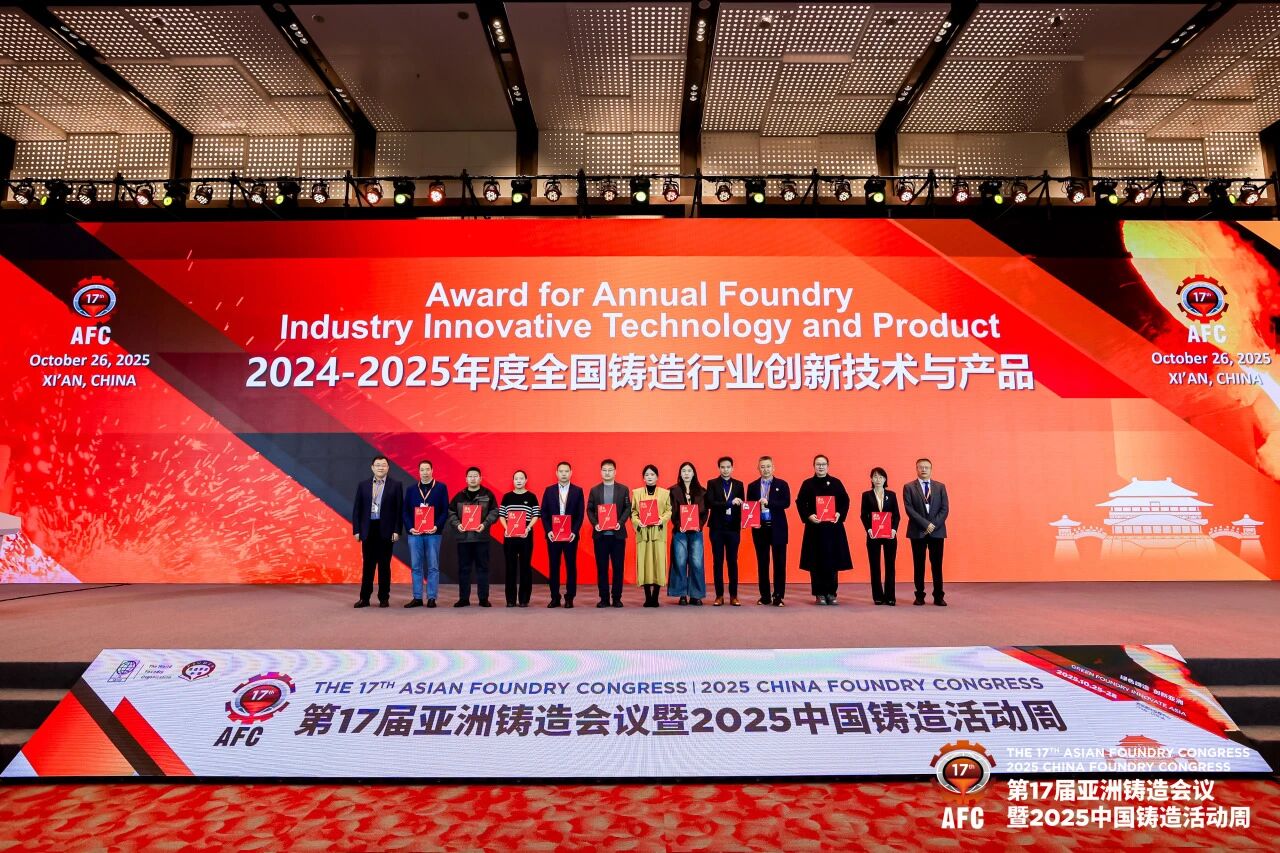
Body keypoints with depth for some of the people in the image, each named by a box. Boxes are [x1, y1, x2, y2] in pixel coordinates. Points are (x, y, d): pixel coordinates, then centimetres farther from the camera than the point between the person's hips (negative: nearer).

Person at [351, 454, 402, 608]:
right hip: (368, 530, 2)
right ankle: (364, 598, 13)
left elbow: (399, 510, -1)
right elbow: (357, 509, 7)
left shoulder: (395, 486, 1)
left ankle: (384, 598, 12)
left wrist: (397, 531, -8)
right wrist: (356, 530, 0)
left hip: (386, 530, -2)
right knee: (368, 565, 6)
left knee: (384, 565, 4)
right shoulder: (363, 485, 8)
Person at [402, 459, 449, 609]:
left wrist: (437, 526, -14)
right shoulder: (411, 489, 10)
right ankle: (417, 598, 12)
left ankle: (432, 598, 6)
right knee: (416, 567, 5)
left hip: (433, 533, -2)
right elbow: (406, 511, 8)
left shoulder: (441, 487, 3)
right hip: (414, 533, 2)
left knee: (433, 567, 1)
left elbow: (445, 511, 0)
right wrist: (409, 527, -6)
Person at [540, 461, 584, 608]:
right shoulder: (549, 490, 7)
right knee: (553, 566, 4)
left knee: (571, 566, 2)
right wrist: (548, 531, -7)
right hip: (552, 535, 1)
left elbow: (581, 514, 1)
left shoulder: (578, 491, 4)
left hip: (571, 535, -1)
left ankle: (569, 598, 10)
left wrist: (574, 531, -10)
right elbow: (544, 513, 5)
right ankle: (555, 598, 12)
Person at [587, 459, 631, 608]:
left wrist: (620, 523, -14)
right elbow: (589, 510, 6)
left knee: (618, 567, 2)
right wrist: (595, 524, -10)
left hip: (618, 533, -1)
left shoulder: (623, 489, 6)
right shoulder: (594, 490, 9)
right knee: (602, 567, 3)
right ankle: (604, 598, 9)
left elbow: (627, 509, 2)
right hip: (600, 534, 1)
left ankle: (616, 598, 9)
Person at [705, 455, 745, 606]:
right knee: (718, 561, 3)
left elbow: (741, 505, 6)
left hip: (733, 527, 1)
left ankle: (733, 595, 10)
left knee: (733, 561, 5)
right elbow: (710, 503, -11)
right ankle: (719, 595, 9)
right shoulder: (712, 484, 2)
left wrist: (741, 523, -10)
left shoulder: (739, 484, 9)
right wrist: (730, 503, -20)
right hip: (717, 527, -1)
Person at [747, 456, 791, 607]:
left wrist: (768, 502, -20)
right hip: (759, 528, 2)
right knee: (762, 563, 6)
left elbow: (786, 503, -9)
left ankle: (778, 596, 5)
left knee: (779, 563, 0)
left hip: (777, 528, -2)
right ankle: (765, 596, 14)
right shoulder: (752, 486, 9)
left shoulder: (782, 484, 4)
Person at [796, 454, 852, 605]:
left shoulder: (836, 483, 6)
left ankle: (831, 593, 13)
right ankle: (819, 593, 9)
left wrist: (840, 514, -10)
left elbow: (845, 501, 6)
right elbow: (800, 503, 1)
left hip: (833, 527, 1)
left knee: (832, 560, 3)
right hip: (814, 528, -1)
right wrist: (808, 516, -13)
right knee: (816, 562, 0)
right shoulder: (807, 484, 4)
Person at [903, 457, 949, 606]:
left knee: (937, 564, 2)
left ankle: (938, 596, 8)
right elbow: (909, 509, -7)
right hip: (917, 532, -1)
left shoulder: (940, 487, 9)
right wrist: (925, 524, -15)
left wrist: (934, 525, -10)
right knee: (919, 565, 3)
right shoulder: (909, 487, 2)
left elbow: (945, 509, 2)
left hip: (937, 531, 1)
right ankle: (919, 596, 10)